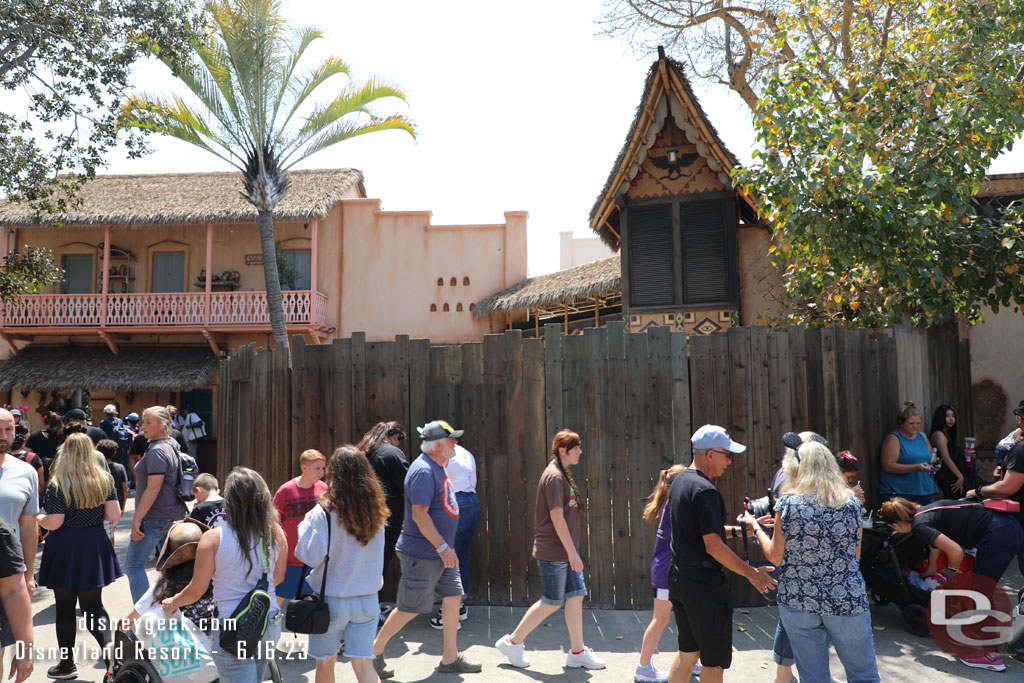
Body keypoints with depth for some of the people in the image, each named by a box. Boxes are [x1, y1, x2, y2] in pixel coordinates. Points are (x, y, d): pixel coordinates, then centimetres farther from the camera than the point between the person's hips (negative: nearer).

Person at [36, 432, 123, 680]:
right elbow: (114, 516, -4)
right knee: (93, 606, 13)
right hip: (94, 547, 3)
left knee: (65, 609, 11)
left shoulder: (58, 485, -14)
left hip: (65, 550, -3)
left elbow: (54, 523, -17)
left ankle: (67, 664, 21)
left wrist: (37, 518, 4)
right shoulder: (105, 480, -3)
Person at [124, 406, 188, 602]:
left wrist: (136, 519, -21)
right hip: (175, 515, 10)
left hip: (156, 518, -9)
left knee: (133, 564, -1)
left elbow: (153, 488, -22)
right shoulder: (172, 445, 12)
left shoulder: (157, 451, -17)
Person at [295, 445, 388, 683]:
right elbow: (376, 554, 7)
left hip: (332, 599, -3)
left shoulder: (324, 513, -17)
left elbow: (311, 555, -15)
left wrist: (306, 525, -3)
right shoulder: (375, 511, -3)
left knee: (325, 662, 17)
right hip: (367, 599, 3)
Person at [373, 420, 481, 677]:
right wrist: (443, 547, -26)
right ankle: (375, 651, 18)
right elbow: (419, 514, -27)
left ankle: (450, 658, 20)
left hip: (440, 551, 10)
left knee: (453, 596, 10)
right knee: (409, 608, 0)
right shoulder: (423, 471, -21)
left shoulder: (438, 467, 11)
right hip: (422, 554, -10)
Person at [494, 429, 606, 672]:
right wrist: (572, 552, -19)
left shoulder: (563, 474, 12)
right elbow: (556, 517, -21)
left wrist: (572, 551, 18)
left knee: (575, 596, 9)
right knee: (552, 602, 0)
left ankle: (577, 652, 18)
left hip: (565, 551, 9)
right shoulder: (554, 476, -18)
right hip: (553, 551, -9)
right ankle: (512, 642, 14)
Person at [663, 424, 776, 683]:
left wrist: (738, 529, 15)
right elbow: (713, 546, -21)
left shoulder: (680, 481, 11)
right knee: (714, 661, 4)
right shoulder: (704, 490, -19)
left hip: (678, 575, 9)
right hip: (703, 583, -9)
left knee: (688, 651, 19)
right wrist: (752, 574, -12)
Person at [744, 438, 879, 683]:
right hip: (847, 602, 0)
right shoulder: (851, 503, -3)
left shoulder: (788, 504, -8)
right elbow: (856, 555, 7)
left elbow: (776, 557, -2)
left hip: (798, 602, 0)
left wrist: (755, 528, 13)